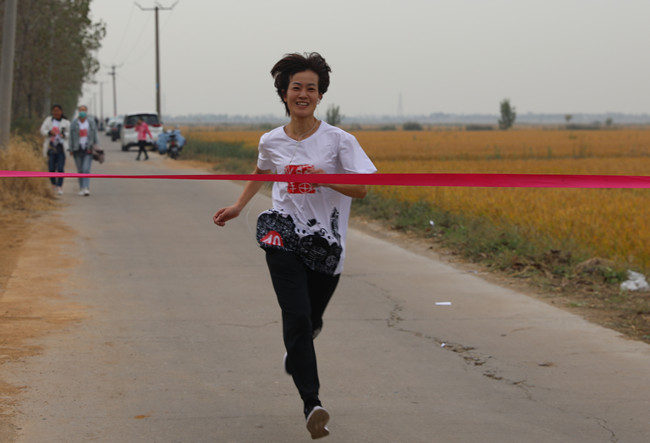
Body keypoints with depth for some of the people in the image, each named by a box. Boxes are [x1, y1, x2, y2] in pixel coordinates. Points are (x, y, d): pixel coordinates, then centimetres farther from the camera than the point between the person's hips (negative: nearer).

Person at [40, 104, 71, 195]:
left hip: (61, 147, -2)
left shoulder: (66, 122, 4)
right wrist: (49, 132, -14)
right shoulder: (48, 120, 7)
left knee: (60, 168, -10)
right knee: (51, 168, 3)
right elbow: (42, 130, 6)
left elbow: (70, 133, 3)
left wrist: (64, 135, -17)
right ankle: (53, 184, 25)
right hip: (51, 147, 2)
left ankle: (60, 187, -7)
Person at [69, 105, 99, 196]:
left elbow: (95, 135, 7)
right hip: (78, 150, 1)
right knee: (80, 170, 7)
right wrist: (71, 149, -2)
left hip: (88, 149, -1)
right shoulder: (74, 123, 2)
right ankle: (81, 188, 18)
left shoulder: (91, 122, 3)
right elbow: (71, 137, 2)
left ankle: (86, 189, -21)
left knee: (86, 169, -14)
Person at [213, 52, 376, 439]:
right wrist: (238, 206, 17)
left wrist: (325, 178, -23)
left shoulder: (338, 141, -7)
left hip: (326, 244, 0)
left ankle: (297, 349, 51)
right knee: (296, 317, -15)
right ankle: (312, 404, -15)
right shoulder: (271, 142, 2)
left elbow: (361, 189, -8)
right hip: (284, 237, 0)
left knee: (310, 321, 12)